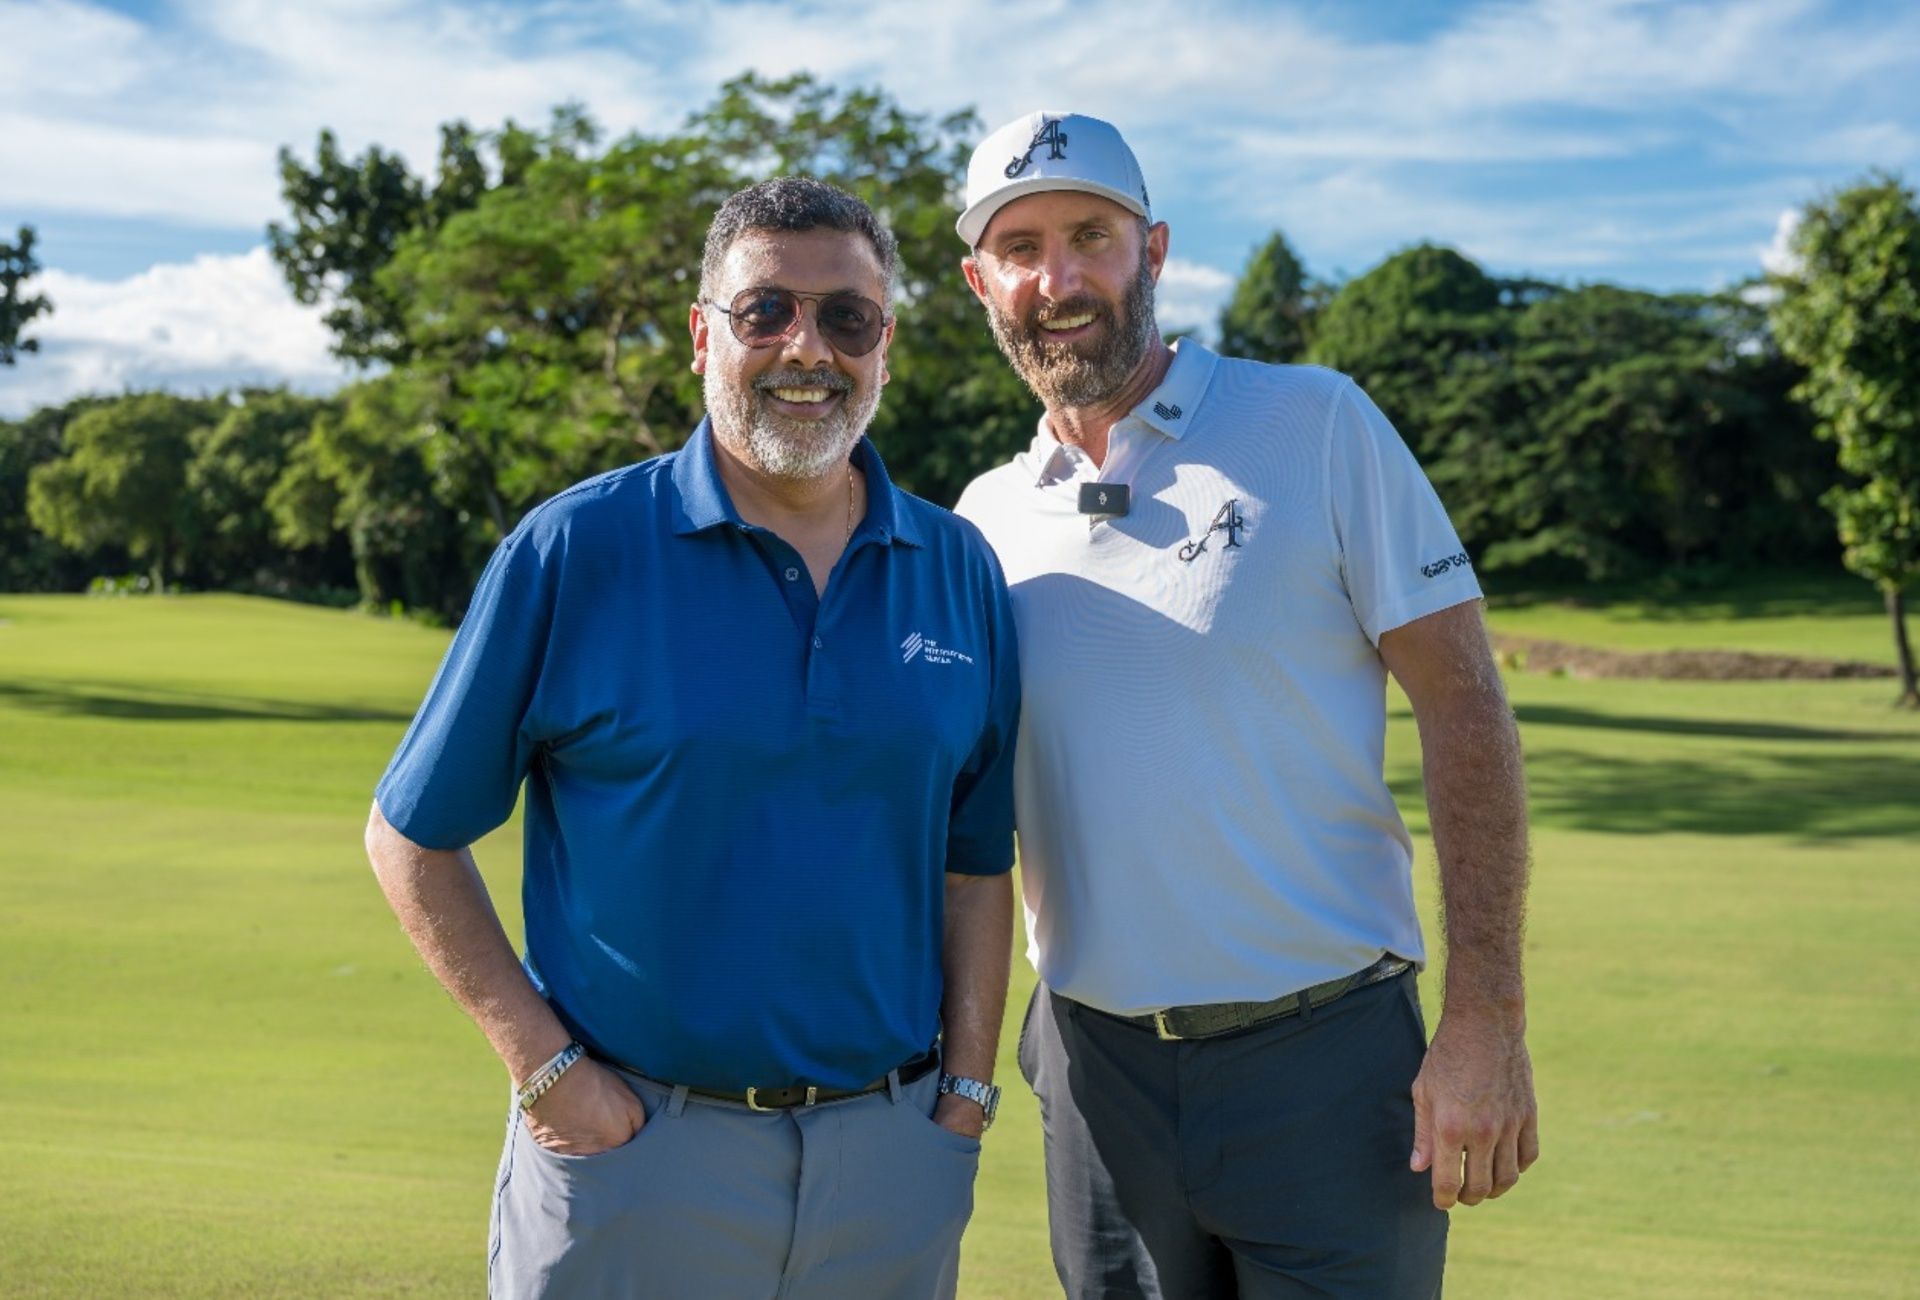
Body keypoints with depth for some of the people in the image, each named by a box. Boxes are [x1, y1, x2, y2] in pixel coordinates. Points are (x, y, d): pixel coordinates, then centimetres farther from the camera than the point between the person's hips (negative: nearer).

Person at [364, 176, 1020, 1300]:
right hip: (632, 1147, -3)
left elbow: (976, 863, 9)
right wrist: (545, 1068, -8)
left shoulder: (961, 573, 3)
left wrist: (965, 1096, 2)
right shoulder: (574, 550, -6)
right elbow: (413, 839, -3)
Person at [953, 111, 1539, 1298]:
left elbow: (1462, 703, -7)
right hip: (1099, 1071, 4)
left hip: (1328, 1055, -3)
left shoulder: (1316, 424, -4)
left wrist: (1489, 1019, -13)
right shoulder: (984, 523, 6)